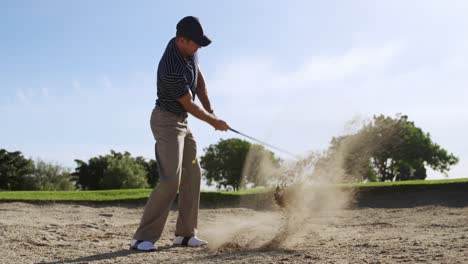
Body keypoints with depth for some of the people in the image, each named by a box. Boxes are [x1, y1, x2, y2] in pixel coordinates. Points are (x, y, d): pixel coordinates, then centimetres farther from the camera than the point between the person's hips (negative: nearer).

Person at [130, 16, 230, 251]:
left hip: (182, 122, 10)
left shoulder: (189, 50, -3)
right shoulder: (172, 70, -30)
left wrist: (210, 110, 7)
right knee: (171, 179, -19)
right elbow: (189, 105, -19)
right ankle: (143, 238, -14)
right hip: (167, 121, -10)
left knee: (193, 175, 10)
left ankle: (185, 234, 17)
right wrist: (214, 122, -4)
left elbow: (199, 79, 13)